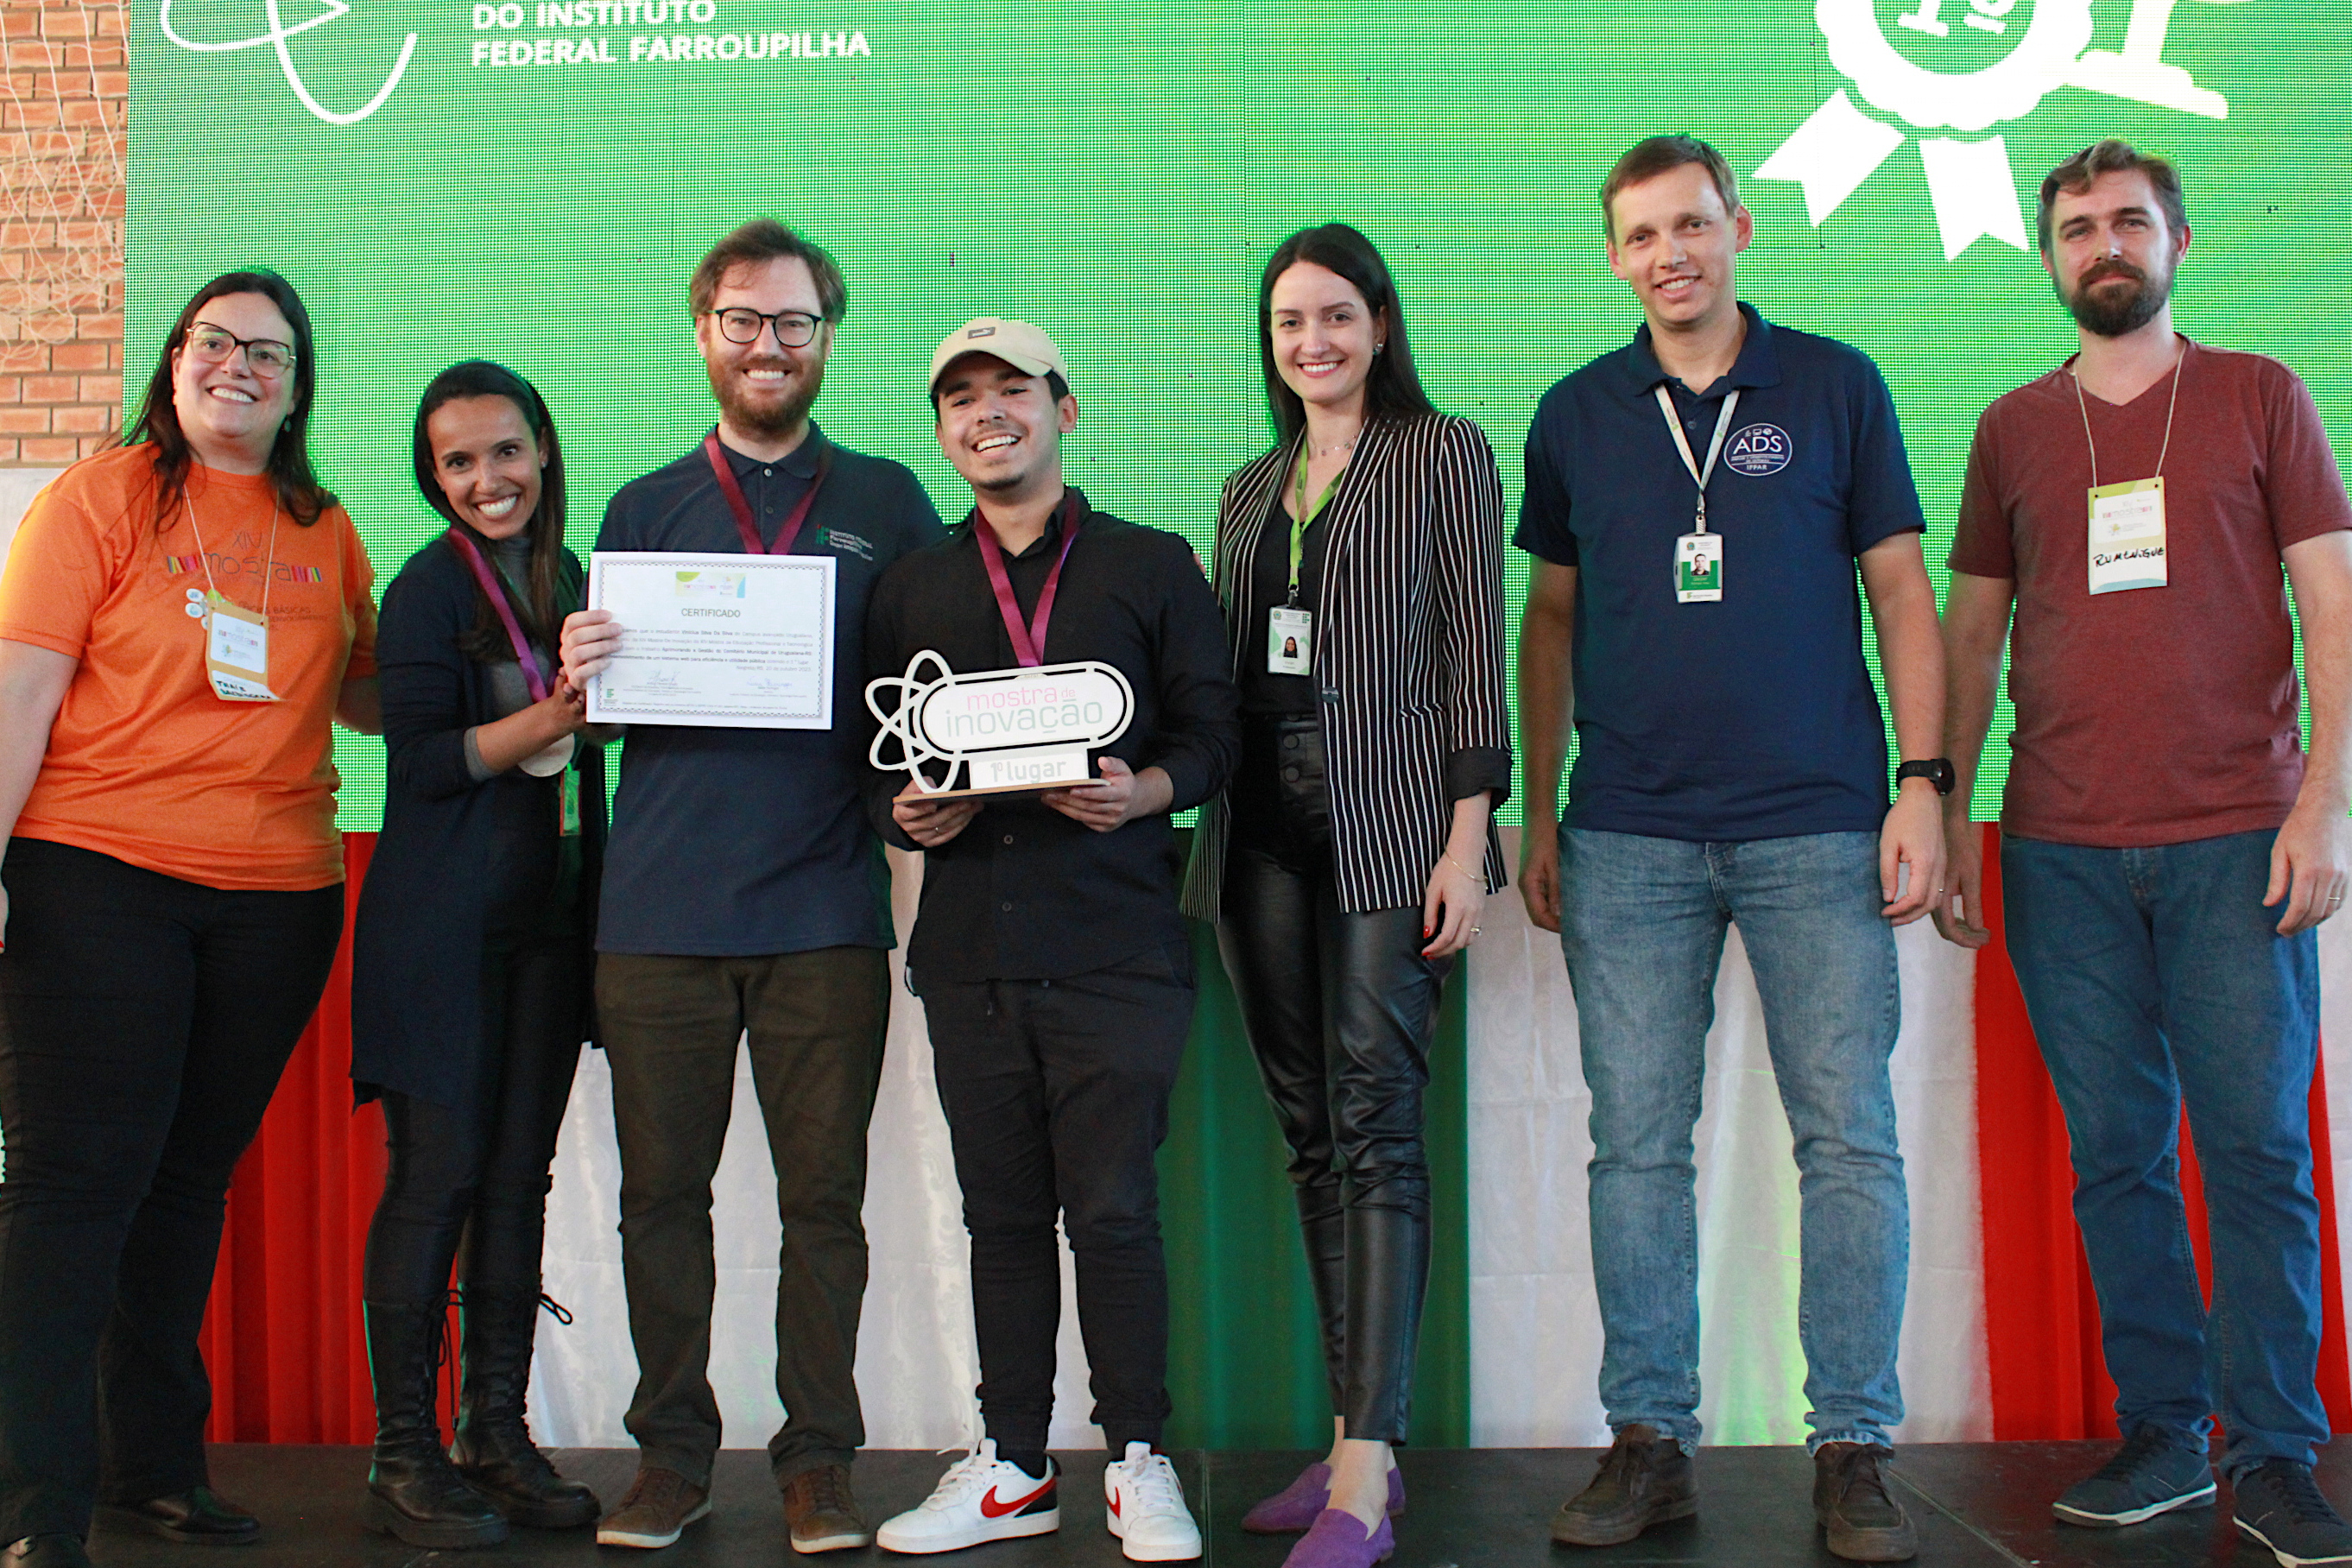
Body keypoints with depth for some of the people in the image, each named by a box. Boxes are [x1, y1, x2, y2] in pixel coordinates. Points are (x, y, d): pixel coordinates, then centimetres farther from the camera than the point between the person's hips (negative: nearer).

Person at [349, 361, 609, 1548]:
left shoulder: (570, 581, 14)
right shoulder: (428, 589, -4)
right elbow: (421, 762, -12)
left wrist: (617, 691, 4)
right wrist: (551, 718, -22)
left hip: (550, 919, 6)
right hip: (444, 925, -6)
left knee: (518, 1175, 7)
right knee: (437, 1174, -5)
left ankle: (497, 1437, 15)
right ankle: (404, 1458, 4)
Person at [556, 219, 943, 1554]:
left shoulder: (886, 502, 11)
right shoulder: (645, 509, 15)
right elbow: (603, 709, 15)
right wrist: (580, 679, -8)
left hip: (826, 904, -1)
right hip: (661, 906, 2)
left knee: (825, 1193, 2)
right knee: (662, 1191, 5)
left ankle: (819, 1459, 13)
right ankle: (673, 1454, 18)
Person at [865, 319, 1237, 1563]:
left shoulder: (1151, 566, 9)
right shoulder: (912, 588, 17)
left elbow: (1212, 727, 4)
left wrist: (1144, 790, -15)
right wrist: (906, 811, -5)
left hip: (1113, 939, -3)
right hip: (968, 945, 3)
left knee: (1114, 1209, -3)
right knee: (1002, 1212, 8)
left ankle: (1138, 1461, 11)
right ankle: (1012, 1465, 19)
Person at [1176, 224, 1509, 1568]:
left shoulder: (1444, 454, 5)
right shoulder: (1252, 489, 21)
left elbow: (1474, 648, -3)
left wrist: (1467, 837, -11)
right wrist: (1201, 809, 11)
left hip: (1390, 825, -6)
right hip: (1263, 831, 6)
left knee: (1375, 1127, -11)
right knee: (1313, 1137, 6)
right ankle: (1356, 1444, 13)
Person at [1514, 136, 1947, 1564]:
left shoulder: (1834, 388, 6)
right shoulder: (1576, 416, 11)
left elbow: (1902, 594, 6)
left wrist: (1924, 782, -4)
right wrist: (1536, 814, 9)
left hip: (1818, 827, -1)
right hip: (1630, 840, 2)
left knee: (1851, 1139, 0)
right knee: (1638, 1146, 3)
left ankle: (1855, 1450, 11)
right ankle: (1652, 1441, 13)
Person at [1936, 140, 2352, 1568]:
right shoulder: (2013, 429, 13)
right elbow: (1970, 628, 15)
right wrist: (1948, 809, 7)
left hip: (2235, 840, -2)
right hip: (2061, 853, 2)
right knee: (2116, 1152, 4)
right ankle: (2161, 1435, 15)